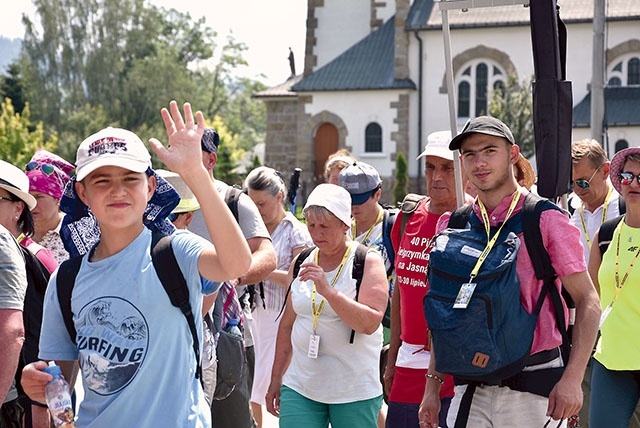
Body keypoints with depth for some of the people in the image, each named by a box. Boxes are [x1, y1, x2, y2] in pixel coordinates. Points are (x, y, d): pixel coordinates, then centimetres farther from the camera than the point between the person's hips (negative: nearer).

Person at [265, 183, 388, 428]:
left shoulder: (368, 262, -4)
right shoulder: (301, 263, 10)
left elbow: (370, 323, -16)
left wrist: (328, 290, -24)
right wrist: (276, 379, 17)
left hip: (355, 392, -3)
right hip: (299, 388, 4)